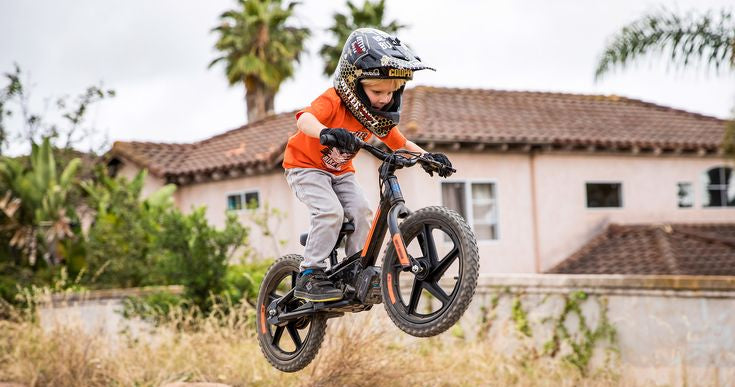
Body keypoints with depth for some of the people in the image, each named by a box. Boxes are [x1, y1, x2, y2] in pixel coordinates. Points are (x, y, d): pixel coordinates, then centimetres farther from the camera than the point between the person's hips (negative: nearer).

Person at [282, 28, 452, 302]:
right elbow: (304, 119, -49)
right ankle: (309, 277, -19)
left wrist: (427, 156, -14)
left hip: (340, 172, 6)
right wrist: (327, 132, -71)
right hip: (305, 166, -6)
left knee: (360, 211, -13)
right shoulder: (333, 101, -29)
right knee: (331, 211, -26)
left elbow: (399, 144, 3)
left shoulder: (379, 116, -8)